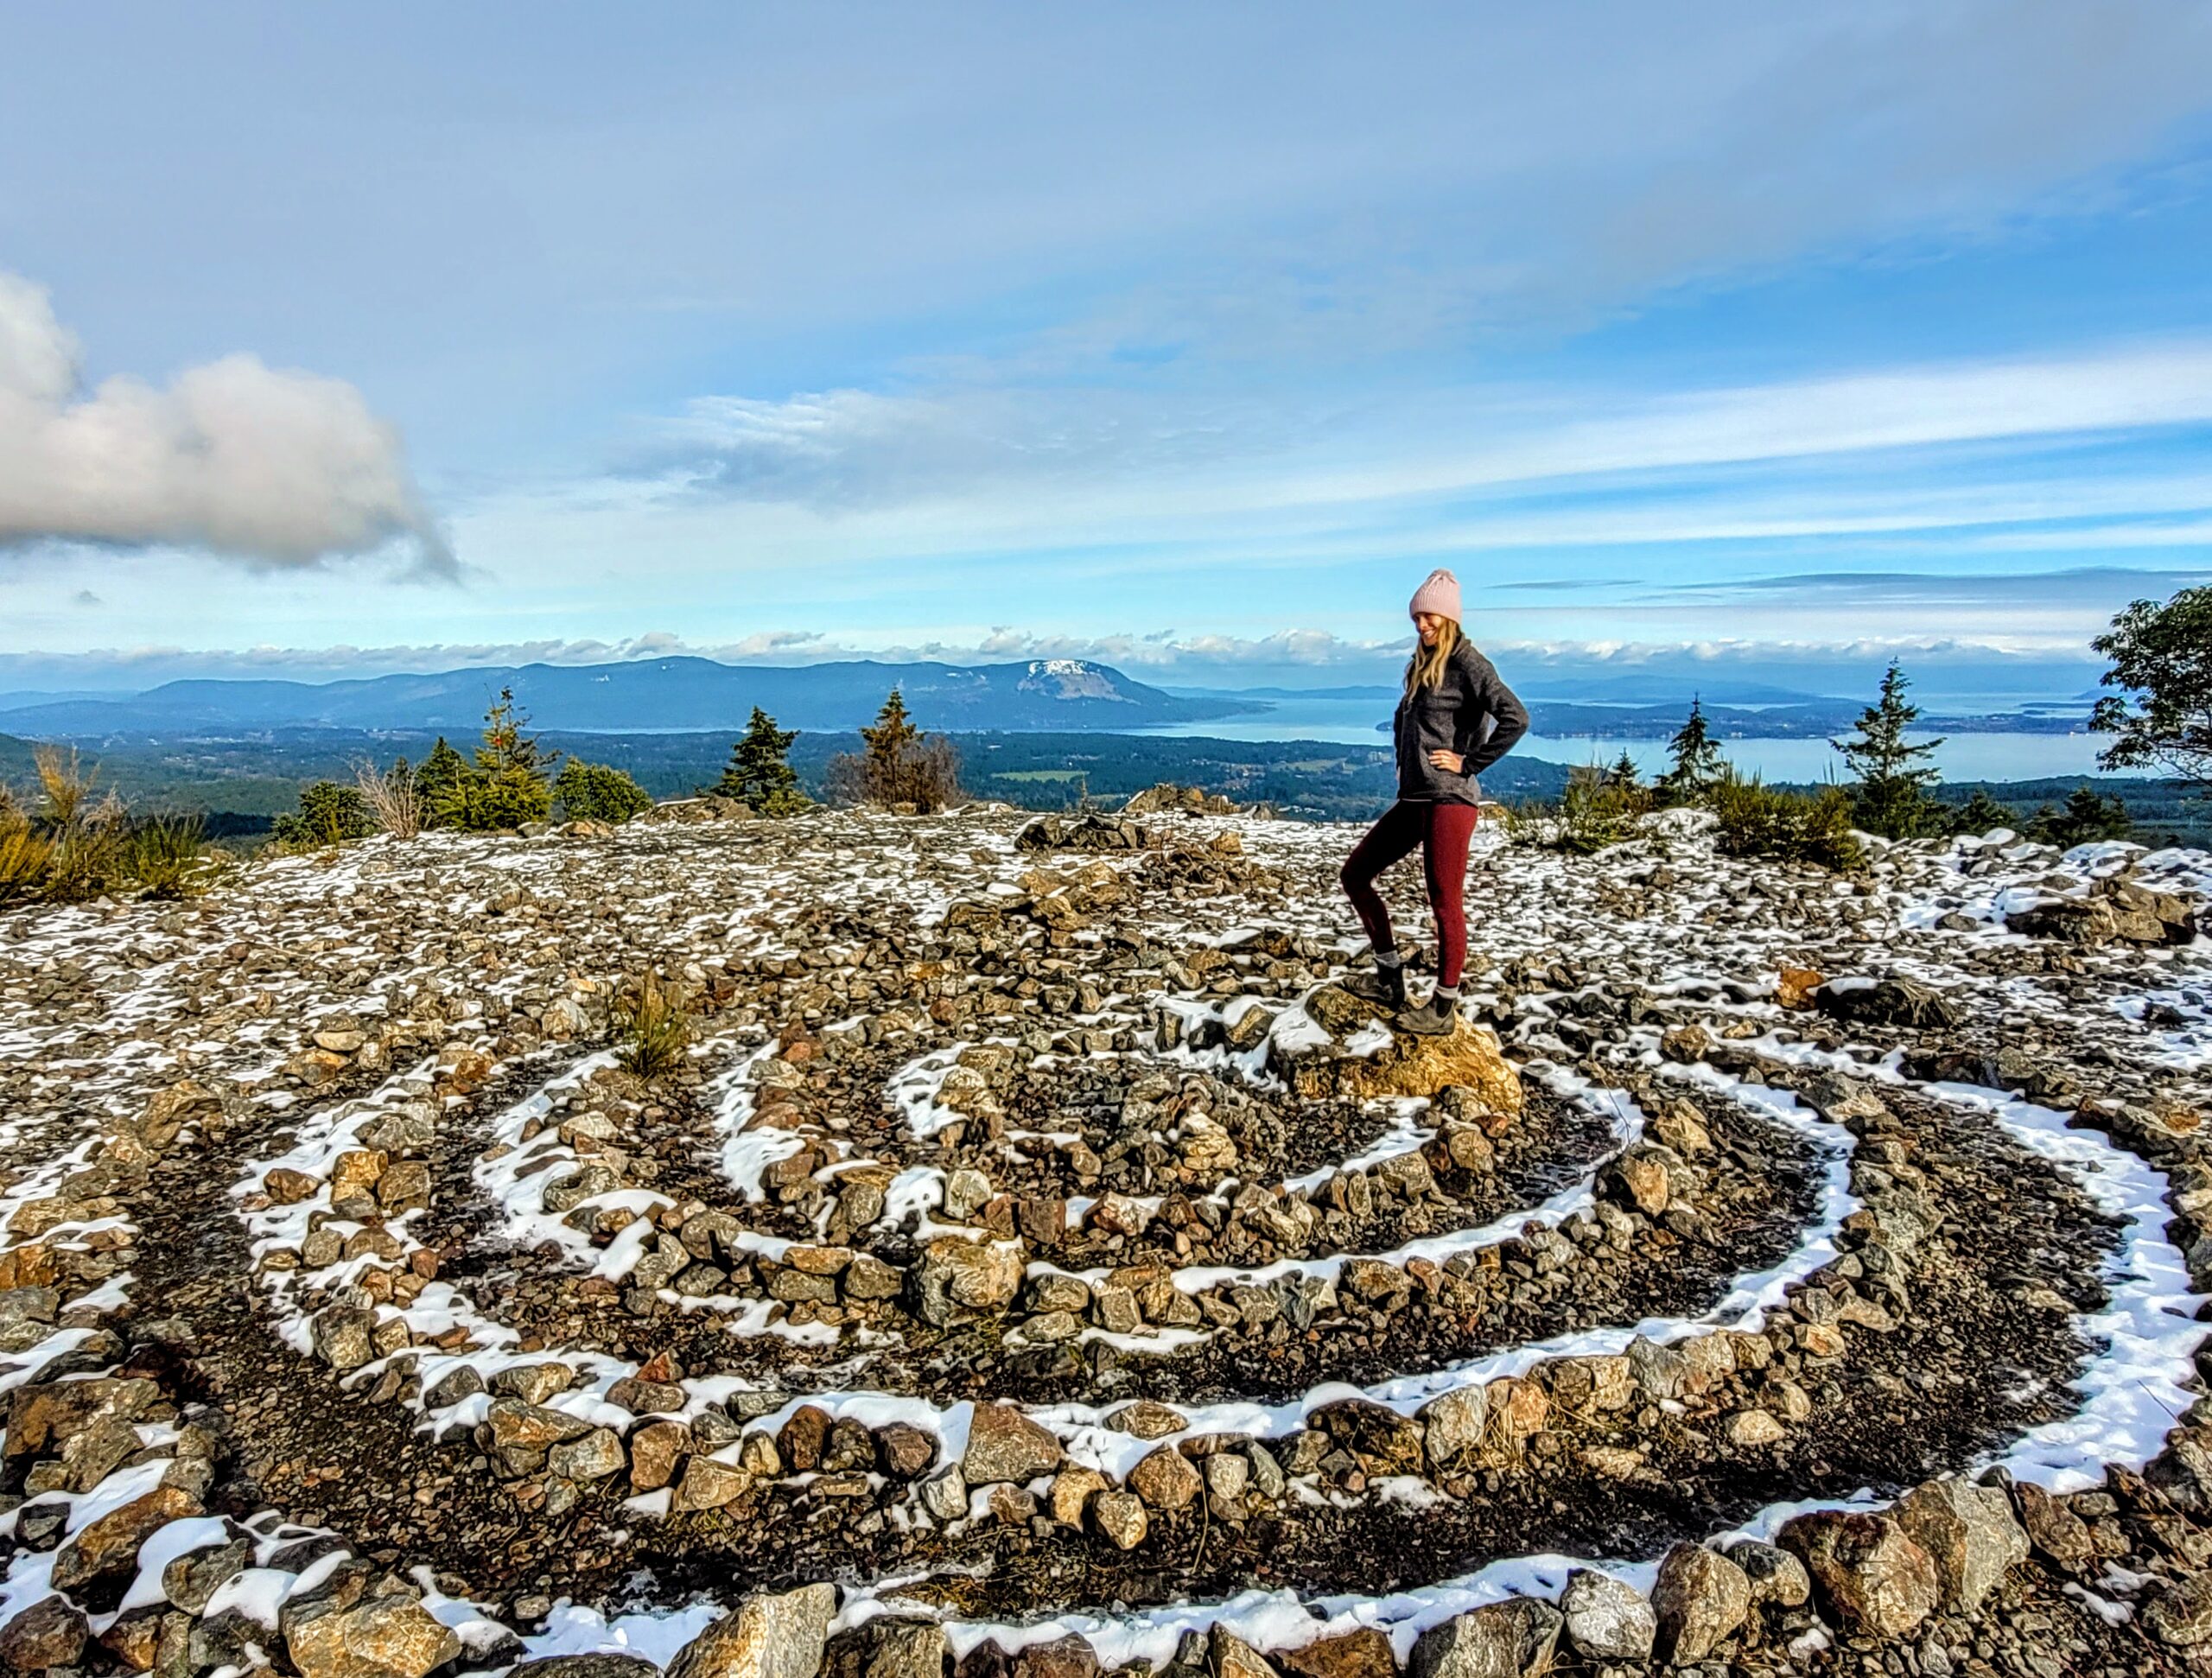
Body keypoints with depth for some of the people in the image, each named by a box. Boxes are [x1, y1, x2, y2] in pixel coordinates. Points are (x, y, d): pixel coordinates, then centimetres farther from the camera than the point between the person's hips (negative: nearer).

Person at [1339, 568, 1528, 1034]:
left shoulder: (1467, 664, -9)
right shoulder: (1420, 664, 16)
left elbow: (1515, 718, -21)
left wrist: (1469, 762, -15)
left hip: (1449, 800, -9)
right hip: (1413, 799, 9)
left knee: (1444, 902, -3)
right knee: (1355, 873, 9)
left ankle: (1444, 1008, 9)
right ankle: (1390, 977, 18)